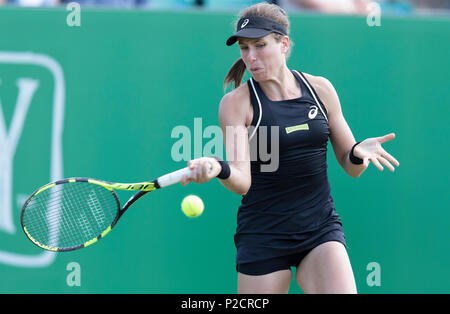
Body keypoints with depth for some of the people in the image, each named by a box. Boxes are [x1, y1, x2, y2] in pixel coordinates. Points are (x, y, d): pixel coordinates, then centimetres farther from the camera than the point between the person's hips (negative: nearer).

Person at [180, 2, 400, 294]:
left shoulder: (320, 89, 4)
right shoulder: (236, 102, -5)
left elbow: (351, 167, 9)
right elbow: (242, 181, -15)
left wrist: (358, 153, -14)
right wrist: (220, 169, -37)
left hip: (322, 227, 2)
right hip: (262, 234, -1)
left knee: (341, 290, -21)